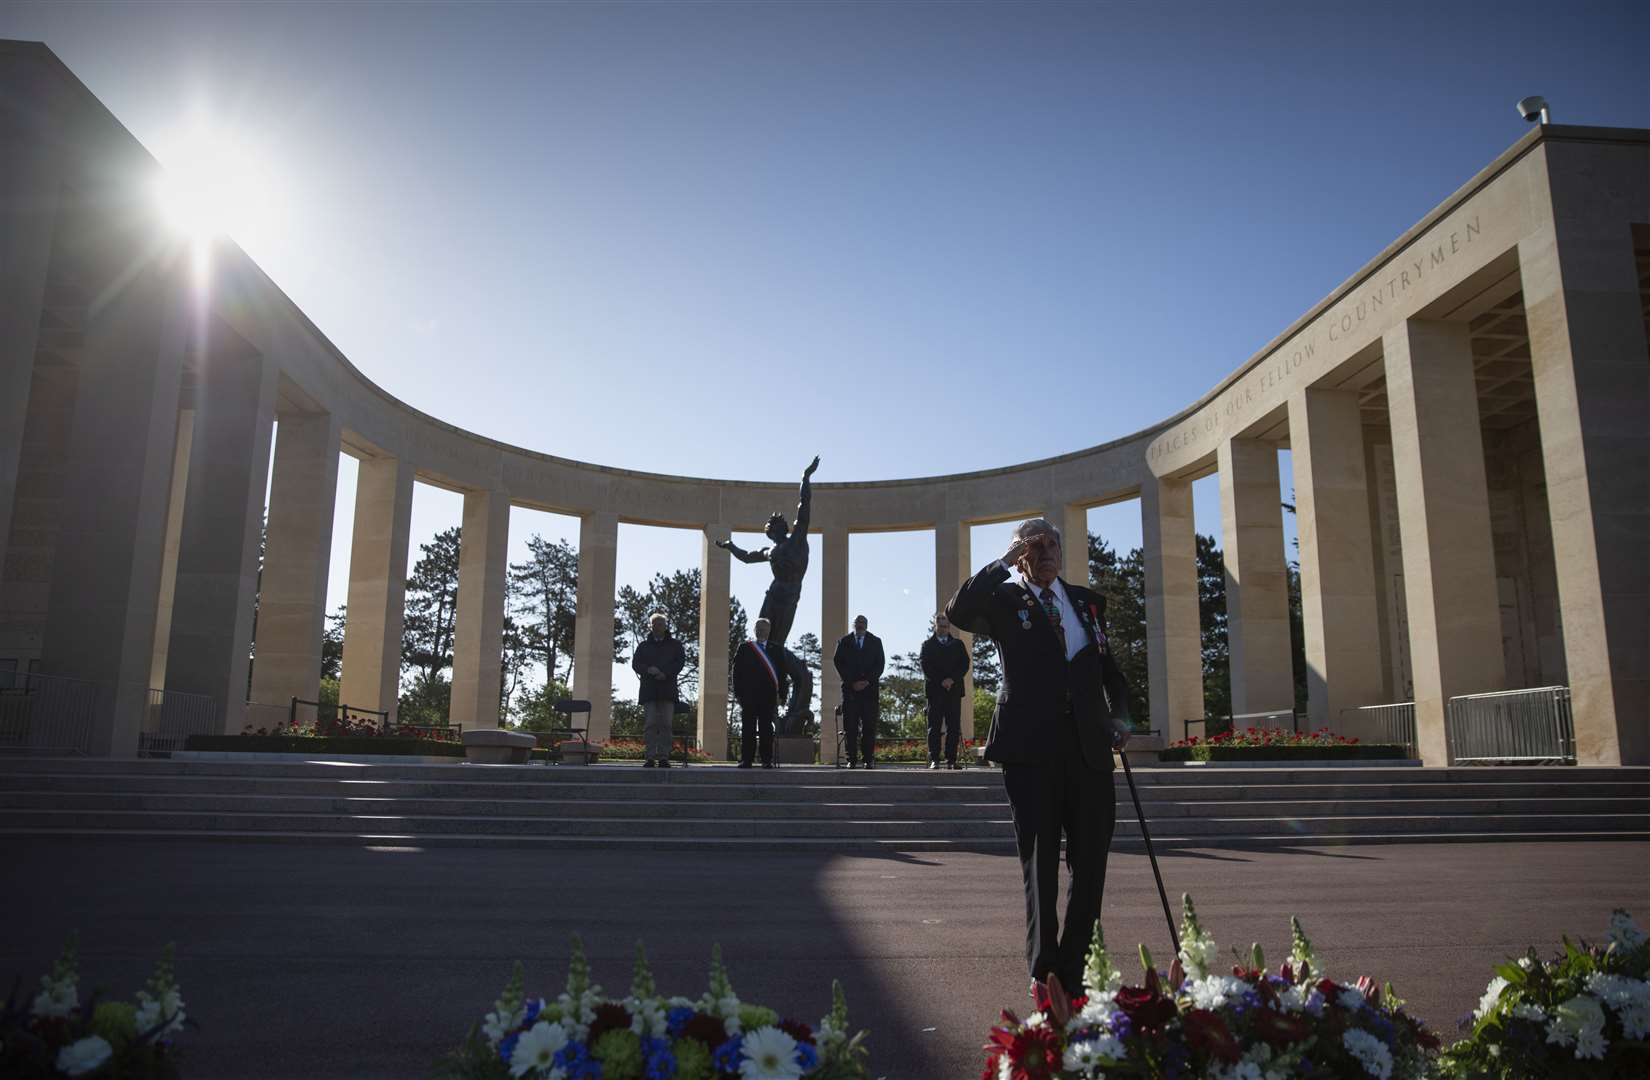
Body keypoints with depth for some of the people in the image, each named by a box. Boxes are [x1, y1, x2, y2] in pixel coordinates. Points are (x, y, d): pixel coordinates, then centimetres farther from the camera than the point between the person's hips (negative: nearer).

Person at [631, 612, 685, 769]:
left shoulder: (675, 645, 14)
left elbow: (680, 662, 2)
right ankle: (650, 757, -6)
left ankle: (664, 757, -4)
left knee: (665, 724, -5)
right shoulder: (644, 645, 17)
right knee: (650, 724, -6)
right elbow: (635, 663, 7)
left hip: (668, 689, -1)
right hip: (649, 690, 1)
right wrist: (649, 670, -12)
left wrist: (665, 673, -13)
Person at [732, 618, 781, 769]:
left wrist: (779, 694, 2)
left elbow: (780, 673, 11)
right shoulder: (744, 648, 9)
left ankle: (767, 760, 2)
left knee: (766, 729, 0)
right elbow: (737, 671, 5)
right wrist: (738, 693, -3)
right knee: (748, 729, -1)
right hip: (748, 695, -1)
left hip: (768, 695, 1)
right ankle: (746, 760, 1)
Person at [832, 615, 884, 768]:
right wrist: (852, 682, -6)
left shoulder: (875, 641, 12)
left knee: (870, 726, -4)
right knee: (850, 726, -4)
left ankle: (869, 758, -1)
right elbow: (838, 662, 4)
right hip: (850, 689, 0)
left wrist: (867, 681, -7)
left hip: (870, 688, 0)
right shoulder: (844, 642, 12)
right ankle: (852, 759, -2)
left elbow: (879, 664, 6)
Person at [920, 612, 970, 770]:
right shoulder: (927, 645, 13)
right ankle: (934, 760, -5)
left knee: (954, 727, -3)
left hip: (954, 690, 2)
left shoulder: (958, 644, 18)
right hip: (934, 690, -2)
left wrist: (952, 680, -9)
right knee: (934, 726, -4)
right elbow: (926, 666, 0)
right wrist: (941, 682, -11)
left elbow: (965, 664, 6)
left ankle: (951, 760, -2)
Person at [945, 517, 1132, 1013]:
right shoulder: (1005, 600, 5)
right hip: (1030, 748, -4)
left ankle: (1070, 976, 18)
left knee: (1091, 862, 7)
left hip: (1089, 748, 4)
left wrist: (1119, 717, 10)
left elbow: (1108, 668, 23)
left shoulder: (1087, 601, 17)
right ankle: (1044, 974, 7)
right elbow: (958, 613, -15)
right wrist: (1004, 561, -12)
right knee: (1040, 863, 0)